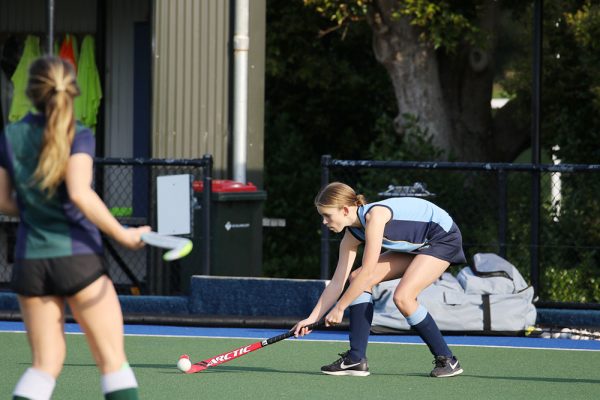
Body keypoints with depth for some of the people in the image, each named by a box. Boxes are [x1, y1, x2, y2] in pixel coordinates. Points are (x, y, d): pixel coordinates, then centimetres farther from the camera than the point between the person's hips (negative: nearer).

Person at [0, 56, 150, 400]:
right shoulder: (78, 136, -8)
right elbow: (79, 193, -20)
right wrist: (122, 234, -13)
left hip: (29, 261, 4)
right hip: (77, 256, -4)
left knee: (46, 363, 9)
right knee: (113, 361, 3)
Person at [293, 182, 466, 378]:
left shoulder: (375, 215, -30)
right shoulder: (351, 235, -3)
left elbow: (367, 272, -30)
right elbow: (337, 283, 0)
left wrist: (339, 308, -23)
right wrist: (312, 318, -6)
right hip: (416, 245, 9)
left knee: (402, 297, -25)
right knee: (358, 280, -3)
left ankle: (447, 360, -9)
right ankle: (356, 359, -7)